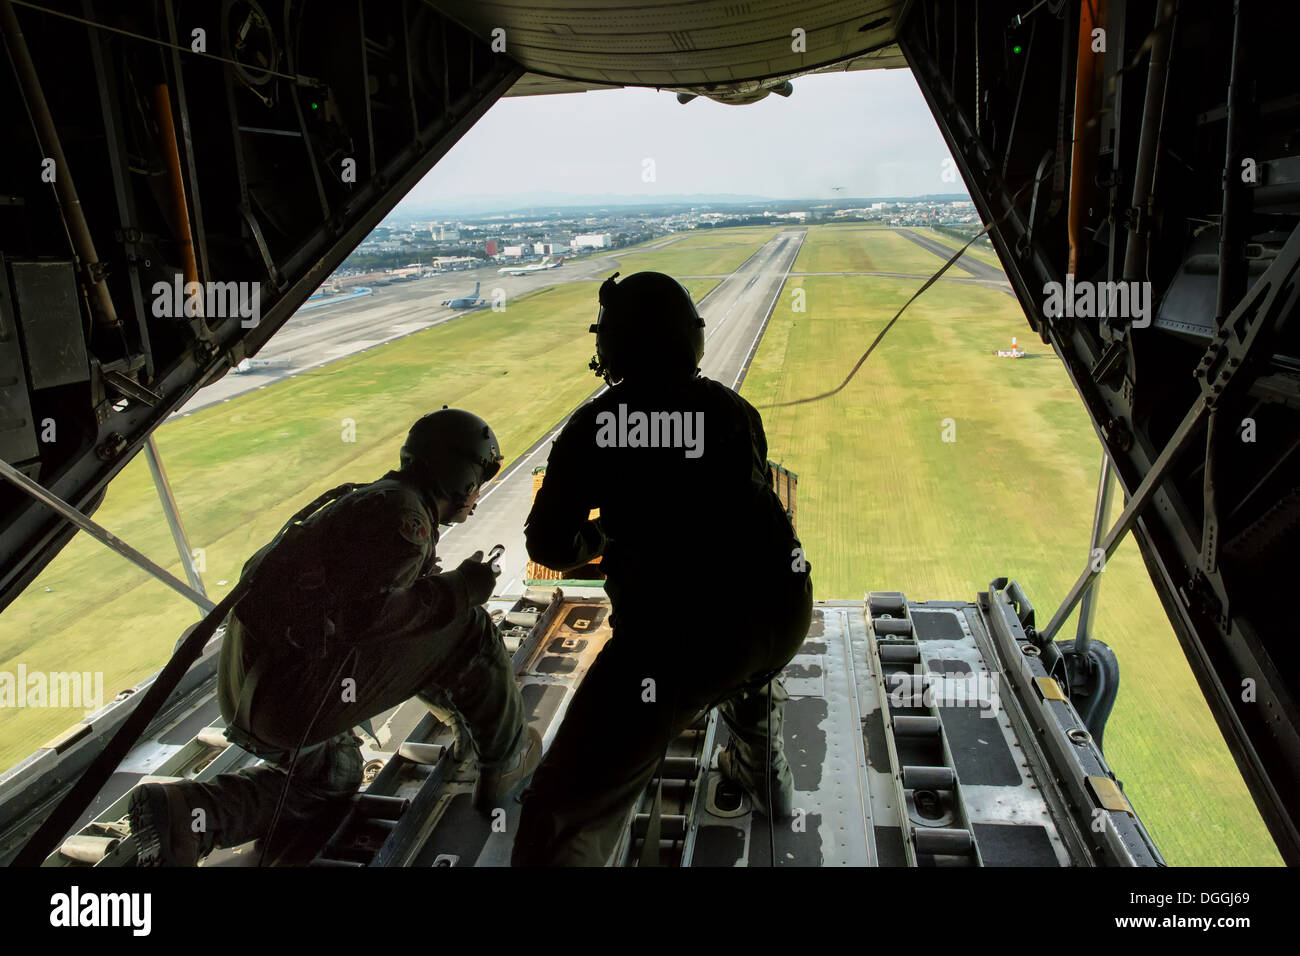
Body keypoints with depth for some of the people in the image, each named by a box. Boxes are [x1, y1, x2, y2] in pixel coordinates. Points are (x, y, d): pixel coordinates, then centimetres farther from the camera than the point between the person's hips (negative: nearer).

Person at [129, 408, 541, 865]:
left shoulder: (367, 501, 18)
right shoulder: (402, 512, -13)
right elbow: (364, 614, -24)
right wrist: (460, 589, -11)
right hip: (294, 694, -10)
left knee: (333, 775, 34)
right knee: (468, 629, -5)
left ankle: (184, 812, 14)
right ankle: (504, 761, 13)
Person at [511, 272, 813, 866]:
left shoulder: (595, 424, 2)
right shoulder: (732, 408, 14)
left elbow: (550, 546, 4)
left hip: (677, 634, -6)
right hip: (784, 611, 6)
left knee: (566, 807, 4)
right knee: (751, 671, 43)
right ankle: (766, 780, 64)